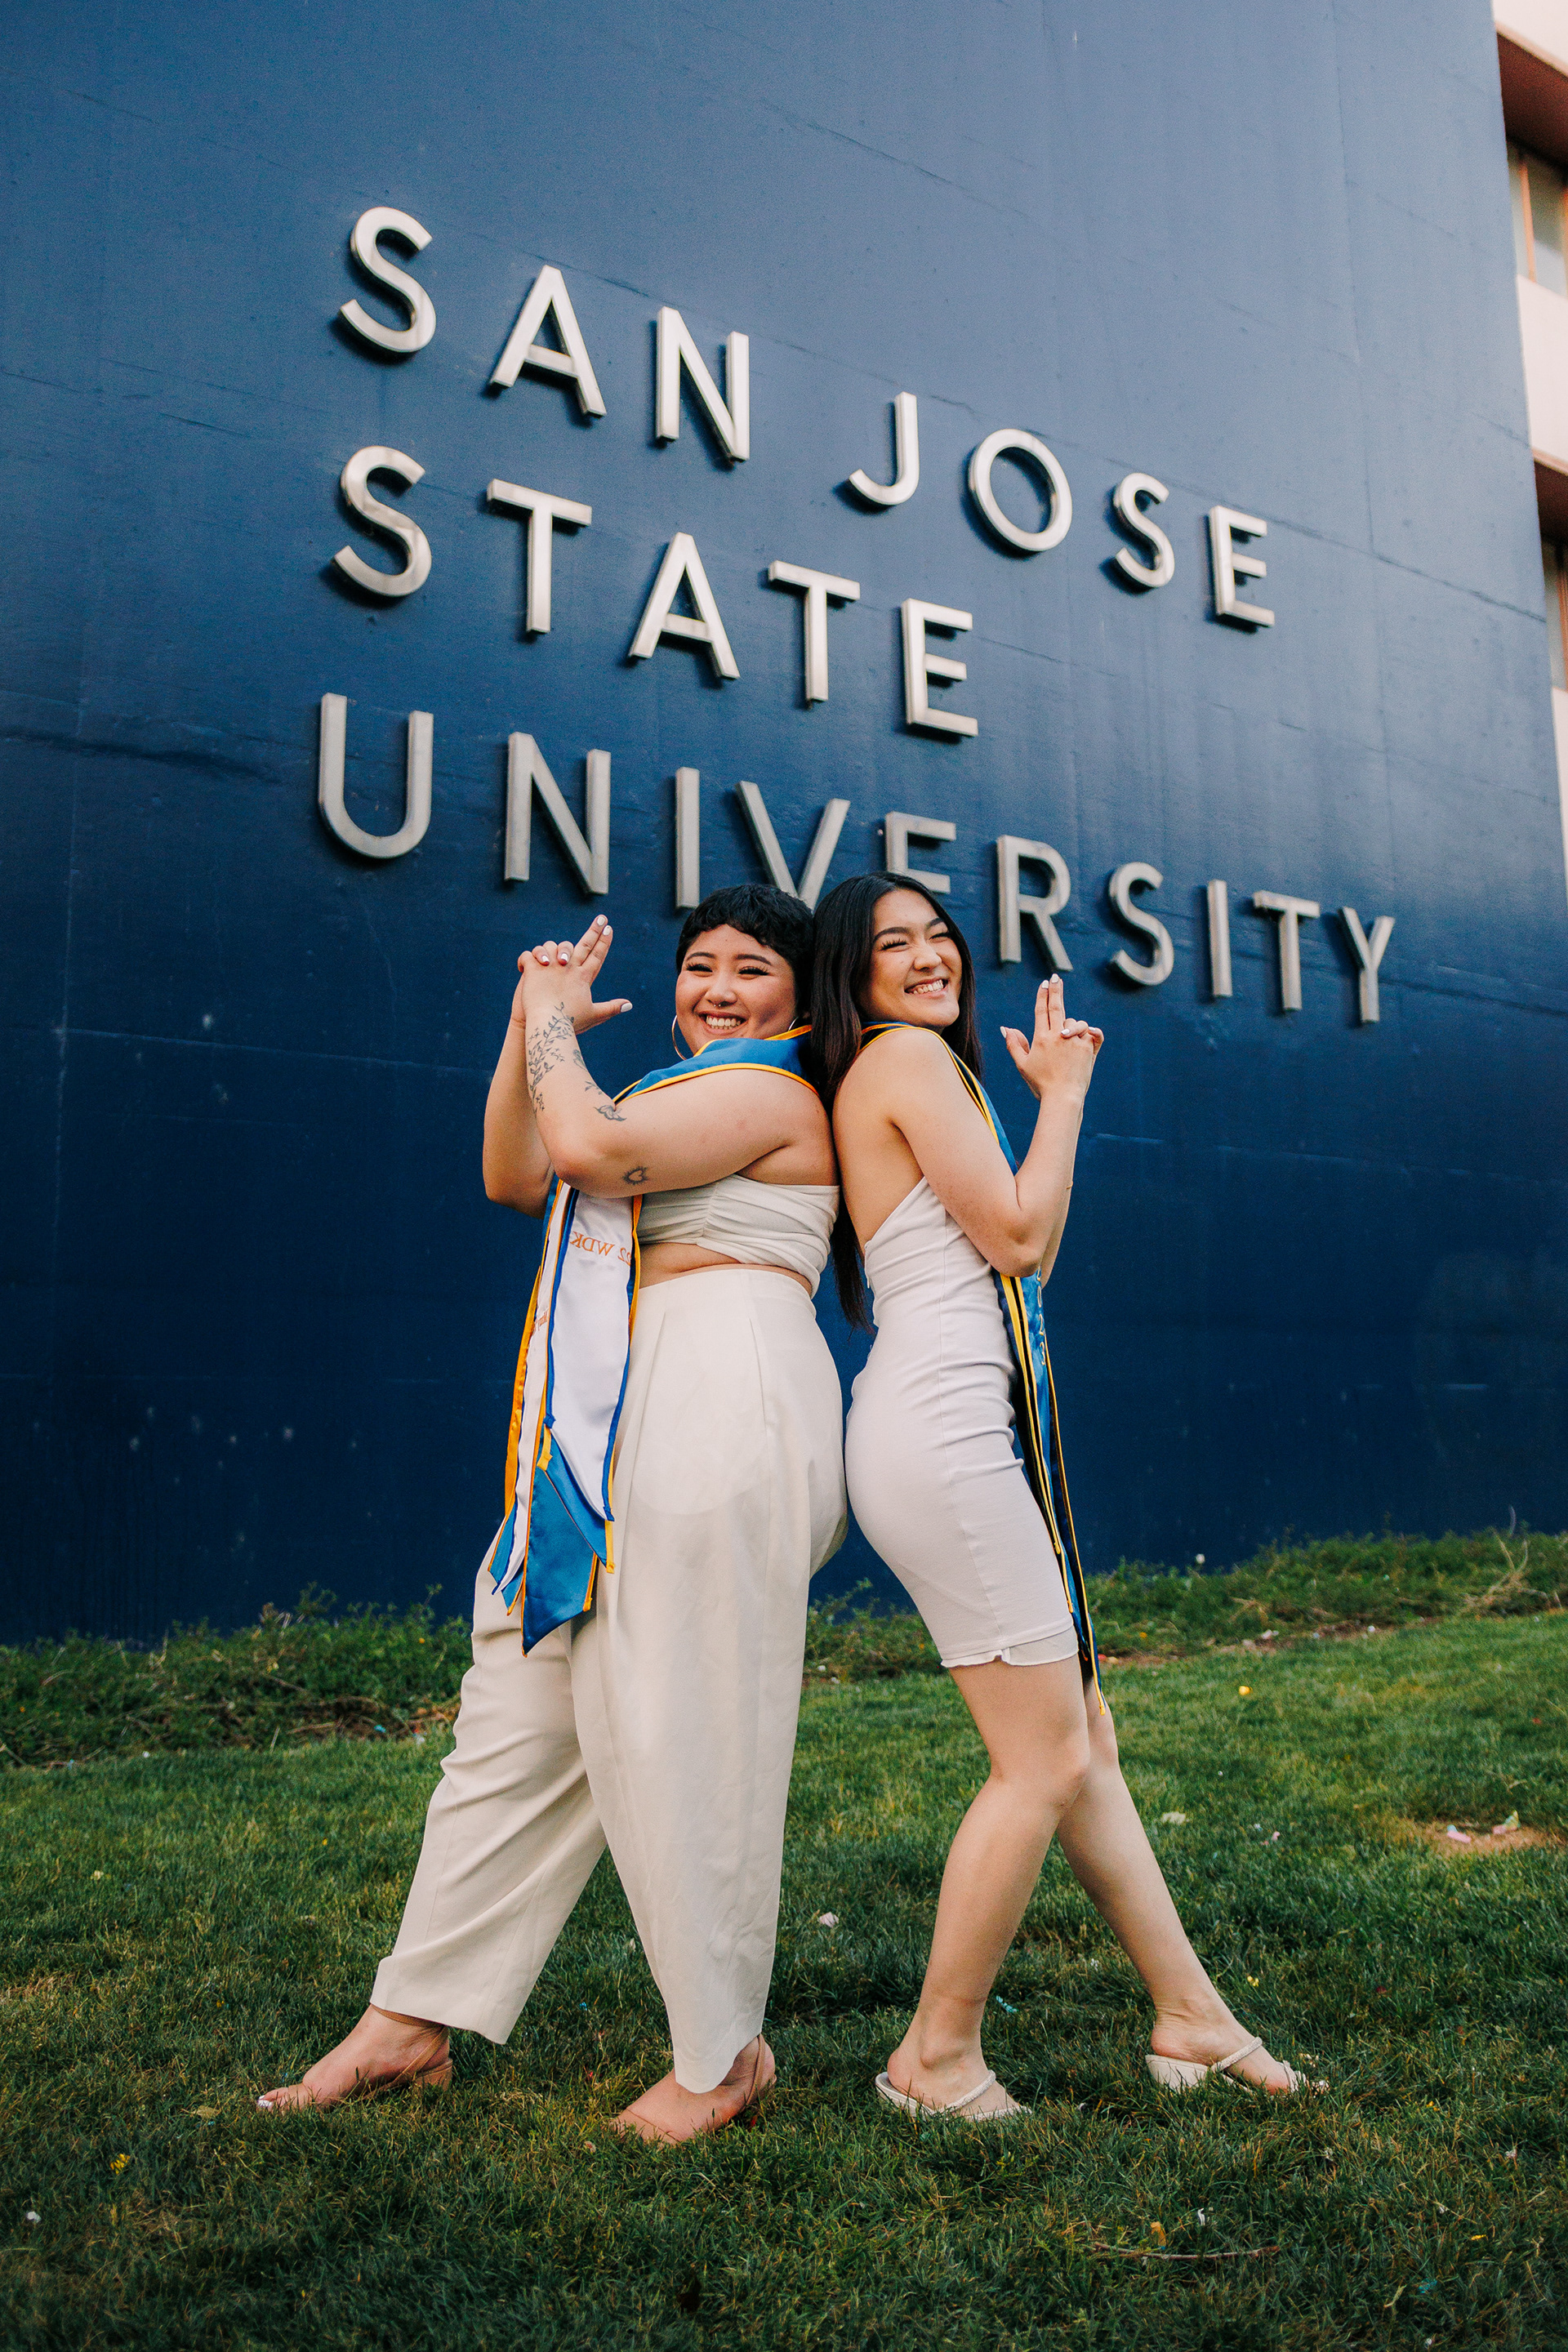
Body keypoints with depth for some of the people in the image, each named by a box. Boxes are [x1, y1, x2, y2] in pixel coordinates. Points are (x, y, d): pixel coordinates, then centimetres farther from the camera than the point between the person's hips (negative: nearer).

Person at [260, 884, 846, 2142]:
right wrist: (535, 1020, 12)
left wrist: (554, 1019, -1)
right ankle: (414, 2018, 18)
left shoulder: (772, 1094, -5)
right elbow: (516, 1178, 21)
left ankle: (722, 2052, 12)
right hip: (623, 1424, 9)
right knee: (524, 1710, 9)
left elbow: (588, 1146, -19)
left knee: (683, 1728, -5)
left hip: (720, 1411, -9)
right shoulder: (683, 1094, 25)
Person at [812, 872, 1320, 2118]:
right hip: (944, 1437, -10)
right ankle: (937, 2058, 10)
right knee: (1045, 1764, -4)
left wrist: (1057, 1091, 18)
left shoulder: (919, 1064, 23)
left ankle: (1190, 2014, 25)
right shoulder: (907, 1054, -6)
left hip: (958, 1435, 10)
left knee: (1083, 1734, 14)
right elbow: (1015, 1233, -11)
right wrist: (1063, 1092, 2)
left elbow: (1026, 1261, 21)